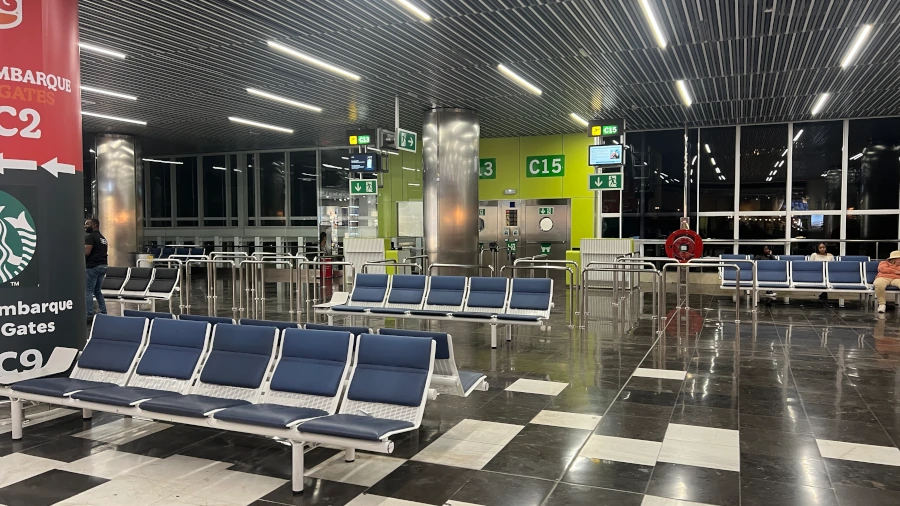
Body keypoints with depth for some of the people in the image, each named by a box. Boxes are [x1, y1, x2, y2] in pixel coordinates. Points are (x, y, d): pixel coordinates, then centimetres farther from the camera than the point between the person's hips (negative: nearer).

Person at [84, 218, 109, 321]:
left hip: (92, 267, -9)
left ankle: (90, 315, -3)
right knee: (97, 290, 16)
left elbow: (86, 252, -19)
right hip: (103, 266, 9)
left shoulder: (90, 236, -11)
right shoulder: (103, 238, 18)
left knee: (88, 291, -2)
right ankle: (103, 313, 14)